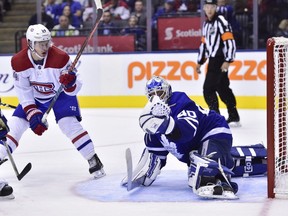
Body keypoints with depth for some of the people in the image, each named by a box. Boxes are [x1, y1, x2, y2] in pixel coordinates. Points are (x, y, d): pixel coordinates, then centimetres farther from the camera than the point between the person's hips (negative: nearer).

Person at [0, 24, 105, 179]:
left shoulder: (60, 58, -30)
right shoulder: (18, 61, -22)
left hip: (61, 94, -3)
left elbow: (74, 89, -25)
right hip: (35, 97, 3)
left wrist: (70, 83, -48)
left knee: (69, 124, -22)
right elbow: (23, 91, -15)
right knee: (15, 125, -7)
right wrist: (32, 114, -22)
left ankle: (94, 161, -13)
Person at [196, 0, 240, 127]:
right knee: (223, 89, 10)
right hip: (213, 60, 8)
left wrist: (228, 61, -23)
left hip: (220, 61, -8)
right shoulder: (206, 24, 16)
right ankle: (234, 117, 15)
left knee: (208, 89, -12)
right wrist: (200, 62, 25)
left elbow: (230, 42, -18)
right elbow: (204, 44, 25)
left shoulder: (221, 22, -12)